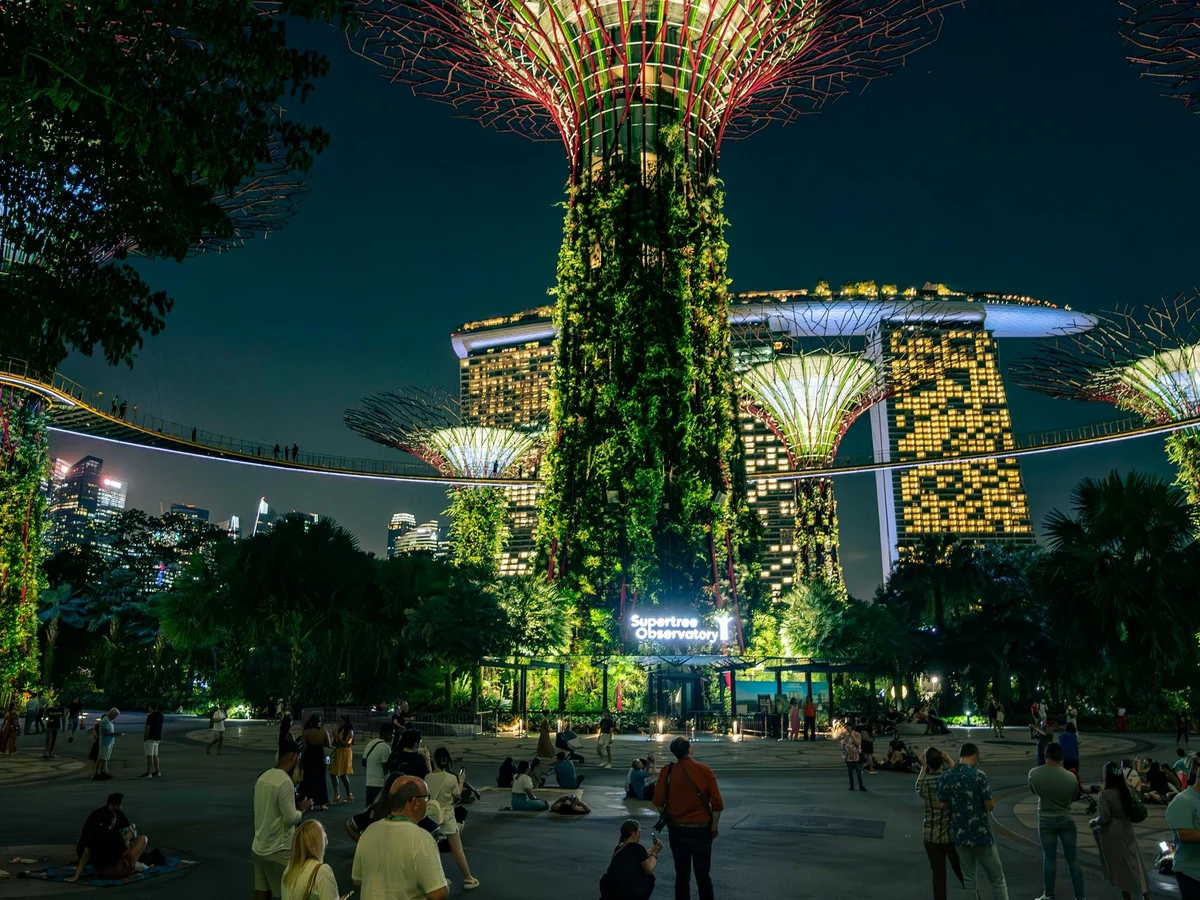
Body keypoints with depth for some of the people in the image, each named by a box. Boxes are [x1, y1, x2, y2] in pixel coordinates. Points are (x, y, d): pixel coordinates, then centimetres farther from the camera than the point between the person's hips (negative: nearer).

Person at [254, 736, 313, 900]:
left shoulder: (263, 777, 4)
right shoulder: (285, 782, -21)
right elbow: (291, 818, -20)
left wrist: (294, 806, 13)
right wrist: (302, 809, -2)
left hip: (259, 847, 8)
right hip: (278, 851, -8)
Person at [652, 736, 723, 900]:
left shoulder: (668, 771, -8)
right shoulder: (704, 770, -10)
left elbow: (659, 802, -7)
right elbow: (717, 803, -9)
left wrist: (667, 818, 9)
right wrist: (715, 825, 3)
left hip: (677, 829, 1)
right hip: (702, 829, -1)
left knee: (682, 874, 12)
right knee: (703, 874, 12)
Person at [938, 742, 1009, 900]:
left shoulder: (945, 777, -1)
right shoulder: (978, 775, -14)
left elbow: (942, 805, 2)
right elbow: (989, 806, -12)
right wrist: (992, 803, 10)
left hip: (959, 834, 4)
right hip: (981, 834, -4)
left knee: (969, 879, 13)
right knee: (997, 879, 10)